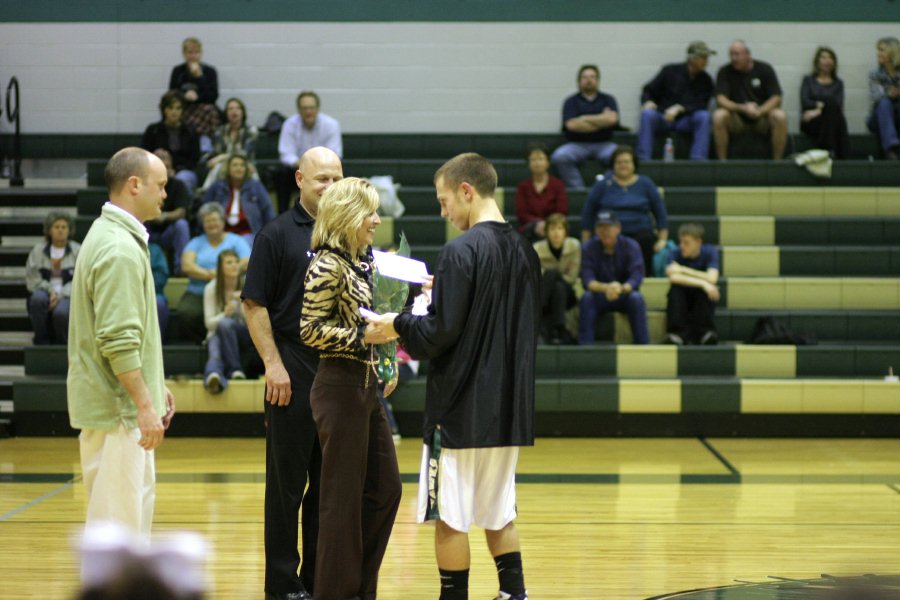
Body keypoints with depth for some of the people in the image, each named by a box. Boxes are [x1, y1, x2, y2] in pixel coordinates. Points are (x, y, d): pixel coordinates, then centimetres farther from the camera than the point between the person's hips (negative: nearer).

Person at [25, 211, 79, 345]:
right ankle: (41, 342, -19)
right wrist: (51, 291, -14)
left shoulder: (78, 251, 3)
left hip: (68, 298, -2)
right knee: (38, 298, -35)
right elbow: (32, 279, 1)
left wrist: (60, 295, -17)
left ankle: (62, 343, -6)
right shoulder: (38, 250, 7)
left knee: (61, 312, -37)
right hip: (45, 293, 2)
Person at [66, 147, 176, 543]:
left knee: (139, 496, 17)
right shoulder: (120, 249, -19)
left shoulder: (112, 235, 14)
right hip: (117, 406, -11)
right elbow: (118, 341, -25)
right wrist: (145, 405, -23)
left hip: (125, 403, 11)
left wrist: (155, 386, 22)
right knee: (116, 513, -5)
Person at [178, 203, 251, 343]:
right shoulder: (196, 243, 20)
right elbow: (186, 266, 3)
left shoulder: (236, 241, 15)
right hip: (198, 294, 2)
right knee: (186, 312, -31)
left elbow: (247, 264, -2)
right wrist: (210, 275, -12)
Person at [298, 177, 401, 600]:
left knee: (385, 489, 12)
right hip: (340, 387, -9)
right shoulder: (327, 266, -13)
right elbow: (311, 331, -17)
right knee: (344, 496, -1)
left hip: (367, 388, 9)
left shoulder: (363, 261, 13)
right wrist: (361, 337, -20)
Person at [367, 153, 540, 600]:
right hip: (509, 409, 7)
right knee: (499, 512, 17)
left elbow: (439, 334, -19)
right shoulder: (524, 250, 8)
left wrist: (399, 325, 0)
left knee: (450, 518, 2)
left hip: (461, 408, -7)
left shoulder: (461, 252, -15)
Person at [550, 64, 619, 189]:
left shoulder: (607, 100, 13)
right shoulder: (571, 101, 9)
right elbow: (571, 125, -9)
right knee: (559, 157, -32)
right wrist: (601, 122, -4)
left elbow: (612, 119, -8)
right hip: (577, 144, 0)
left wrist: (584, 119, -3)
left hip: (603, 144, 1)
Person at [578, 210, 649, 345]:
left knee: (636, 298, -32)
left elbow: (636, 277, -19)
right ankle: (584, 345, -31)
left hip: (624, 295, 0)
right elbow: (587, 280, -17)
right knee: (586, 298, -31)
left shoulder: (631, 246, -8)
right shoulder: (588, 248, -8)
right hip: (600, 298, 0)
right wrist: (605, 288, -39)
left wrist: (621, 289, -42)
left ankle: (643, 344, -28)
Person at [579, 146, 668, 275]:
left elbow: (660, 213, 14)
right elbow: (588, 214, 13)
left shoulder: (646, 184, 12)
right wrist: (586, 242, 7)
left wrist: (662, 240, 5)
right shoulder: (602, 186, 10)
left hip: (641, 237, 1)